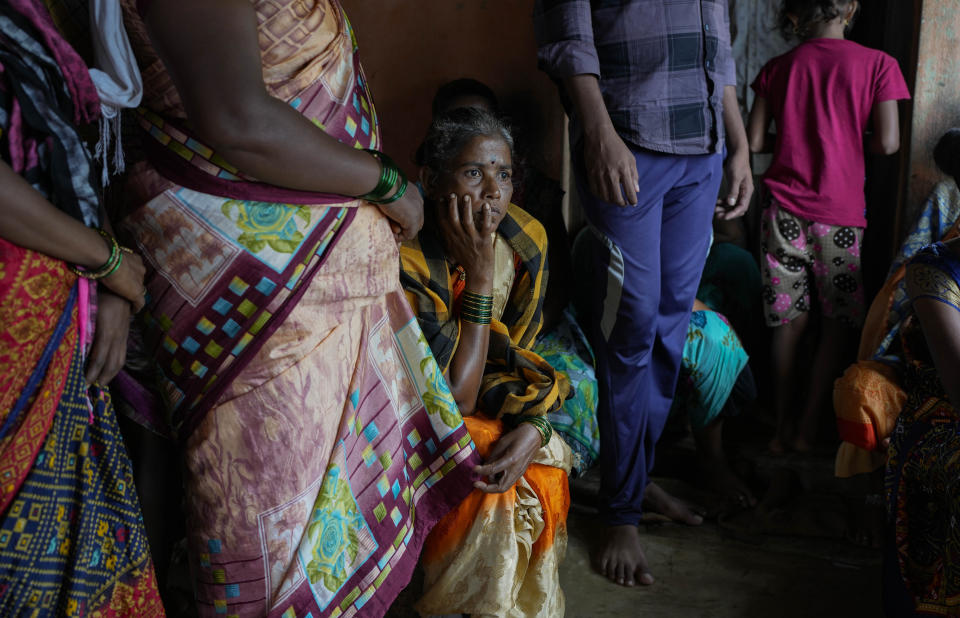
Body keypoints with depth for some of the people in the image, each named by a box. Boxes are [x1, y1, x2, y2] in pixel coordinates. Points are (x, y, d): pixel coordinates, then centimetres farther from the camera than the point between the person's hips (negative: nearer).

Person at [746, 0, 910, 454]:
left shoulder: (778, 68, 4)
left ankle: (782, 427, 17)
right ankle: (807, 428, 12)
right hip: (840, 215, -2)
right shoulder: (877, 64, -3)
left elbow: (755, 141, 2)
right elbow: (887, 143, -7)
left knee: (789, 322, 11)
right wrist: (849, 140, 13)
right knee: (838, 325, 11)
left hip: (784, 210, 3)